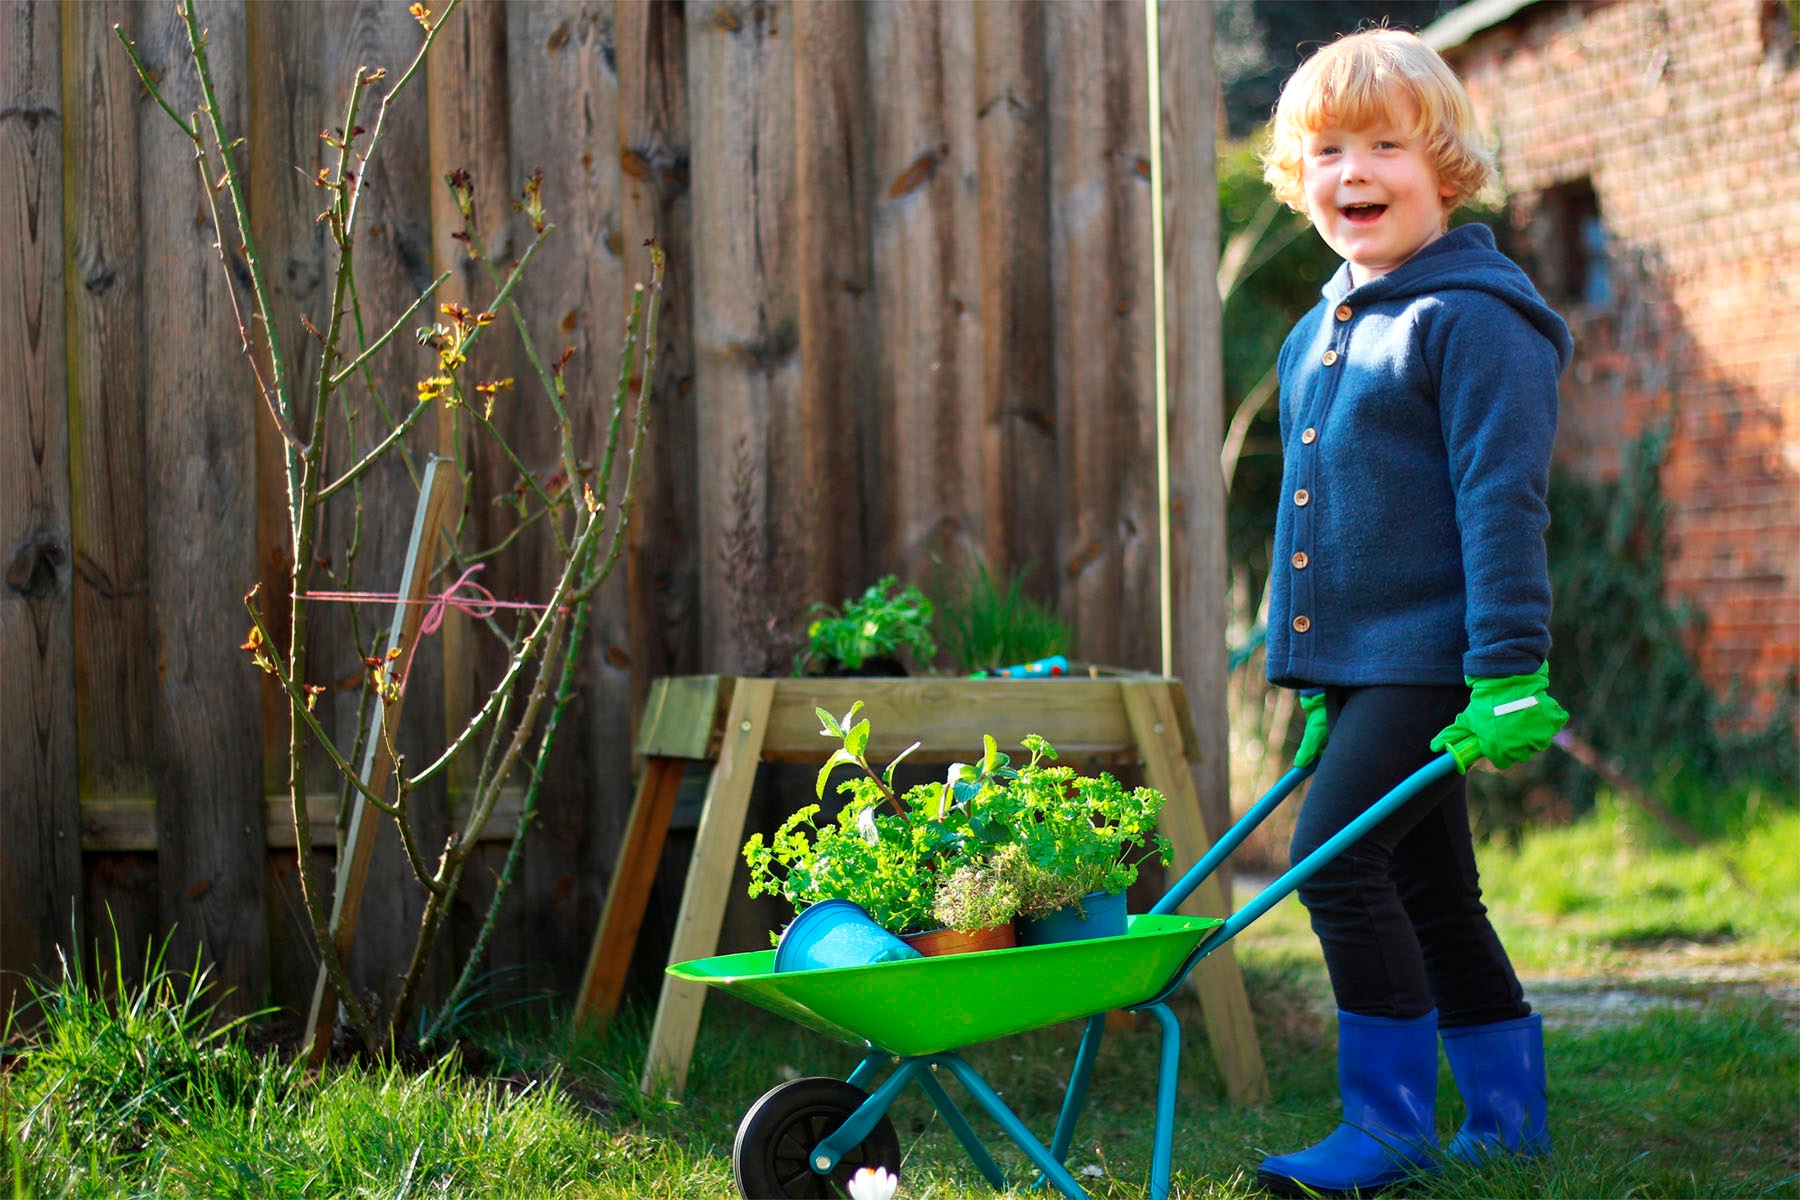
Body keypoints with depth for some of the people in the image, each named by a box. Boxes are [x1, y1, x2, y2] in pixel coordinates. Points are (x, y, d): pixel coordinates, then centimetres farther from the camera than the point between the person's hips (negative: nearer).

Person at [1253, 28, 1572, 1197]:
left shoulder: (1473, 315, -11)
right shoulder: (1319, 334, 15)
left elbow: (1502, 500, -16)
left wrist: (1508, 669, -20)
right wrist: (1316, 687, 22)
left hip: (1430, 654, -9)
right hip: (1351, 659, 9)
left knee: (1337, 857, -15)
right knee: (1430, 891, 12)